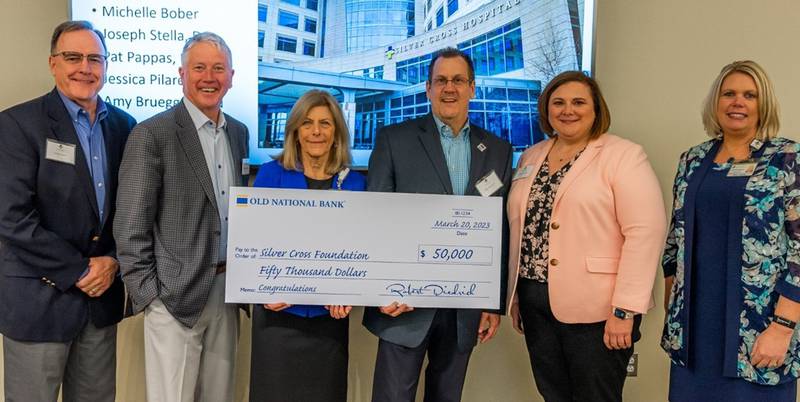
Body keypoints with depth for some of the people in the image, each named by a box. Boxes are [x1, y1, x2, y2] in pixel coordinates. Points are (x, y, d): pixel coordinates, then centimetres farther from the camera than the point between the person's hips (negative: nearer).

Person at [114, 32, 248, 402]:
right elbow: (130, 228, -10)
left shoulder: (239, 133, 9)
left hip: (228, 291, 6)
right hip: (175, 297, -6)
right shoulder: (151, 135, -10)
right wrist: (147, 294, -12)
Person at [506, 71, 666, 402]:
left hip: (596, 307, -5)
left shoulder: (622, 155, -7)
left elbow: (645, 231, -14)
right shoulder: (531, 157, 12)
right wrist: (515, 294, 13)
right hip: (536, 304, 6)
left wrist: (624, 309, -18)